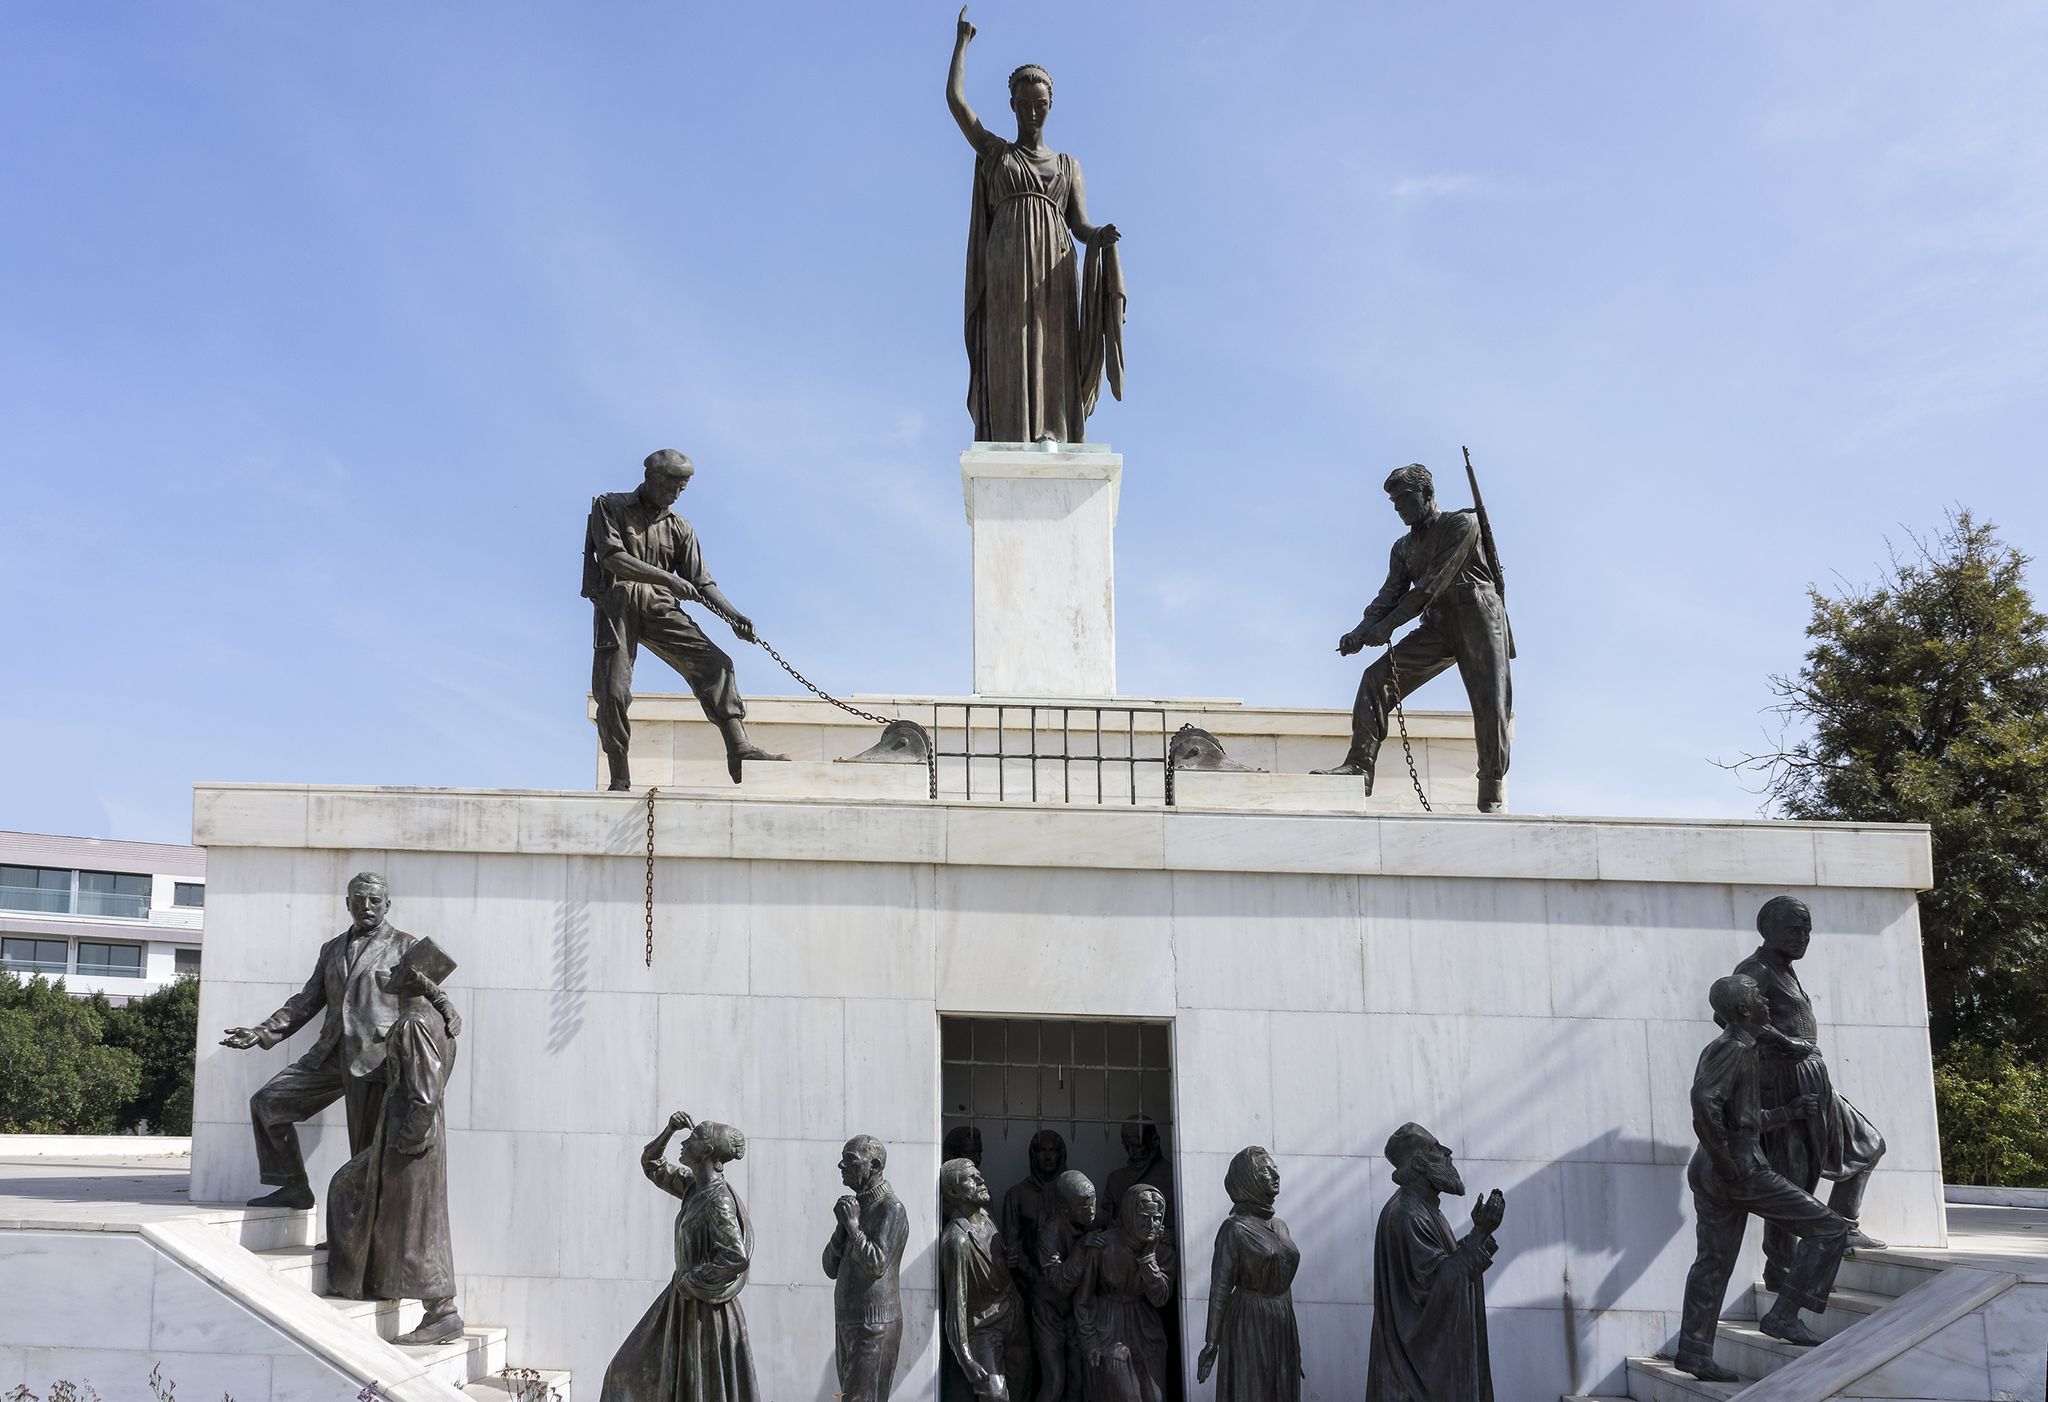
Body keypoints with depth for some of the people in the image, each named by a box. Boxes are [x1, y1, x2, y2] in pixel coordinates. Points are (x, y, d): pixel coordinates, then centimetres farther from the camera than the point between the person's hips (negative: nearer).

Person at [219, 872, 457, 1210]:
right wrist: (262, 1032, 8)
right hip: (330, 1055, 6)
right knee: (267, 1101, 1)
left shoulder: (404, 947, 4)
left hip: (373, 1058, -6)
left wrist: (449, 1014, -25)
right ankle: (294, 1188, 9)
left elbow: (429, 991, -2)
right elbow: (307, 1001, 18)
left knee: (368, 1150, -3)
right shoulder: (332, 949, 19)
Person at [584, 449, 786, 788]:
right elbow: (612, 558, -10)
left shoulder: (679, 528, 18)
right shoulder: (609, 506, 6)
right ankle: (619, 780, 2)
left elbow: (702, 583, 13)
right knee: (613, 692, -10)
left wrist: (734, 616, -5)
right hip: (617, 604, -3)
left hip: (660, 607, 3)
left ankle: (740, 750, -23)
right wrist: (667, 578, -20)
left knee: (715, 663, -16)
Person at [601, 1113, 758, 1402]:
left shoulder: (719, 1200, -22)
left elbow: (737, 1256, -32)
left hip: (706, 1309, -9)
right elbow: (651, 1164, 15)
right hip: (685, 1299, 9)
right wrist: (669, 1130, -2)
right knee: (636, 1373, 16)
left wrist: (692, 1280, -20)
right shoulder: (695, 1185, 4)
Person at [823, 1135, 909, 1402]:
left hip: (875, 1326, -9)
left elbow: (877, 1265, -23)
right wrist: (842, 1226, -1)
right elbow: (831, 1268, 14)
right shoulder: (856, 1205, 15)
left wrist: (853, 1224, -14)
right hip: (849, 1322, 9)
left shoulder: (891, 1210, -11)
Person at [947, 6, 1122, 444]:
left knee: (1052, 370, -11)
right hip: (1005, 274, -1)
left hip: (1053, 276, 1)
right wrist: (962, 41, 22)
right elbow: (955, 99, 10)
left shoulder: (1069, 166, 22)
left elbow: (1081, 227, 9)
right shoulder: (994, 151, 21)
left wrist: (1101, 237, -16)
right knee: (1009, 370, -14)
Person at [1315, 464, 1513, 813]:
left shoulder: (1463, 523, -2)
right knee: (1377, 678, -12)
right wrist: (1363, 629, -15)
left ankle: (1492, 799, -10)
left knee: (1490, 703, -15)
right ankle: (1359, 765, -18)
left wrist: (1388, 625, -19)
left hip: (1477, 617, -6)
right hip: (1437, 627, 6)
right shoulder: (1404, 548, 20)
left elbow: (1434, 583, -13)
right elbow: (1391, 592, 7)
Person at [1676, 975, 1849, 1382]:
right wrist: (1725, 1160, -22)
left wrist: (1793, 1111, 23)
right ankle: (1783, 1315, -1)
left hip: (1709, 1171, 10)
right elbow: (1704, 1102, -27)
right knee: (1829, 1229, 0)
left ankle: (1693, 1349, 14)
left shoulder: (1727, 1049, 18)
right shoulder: (1735, 1049, -12)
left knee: (1714, 1261, 14)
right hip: (1743, 1167, -10)